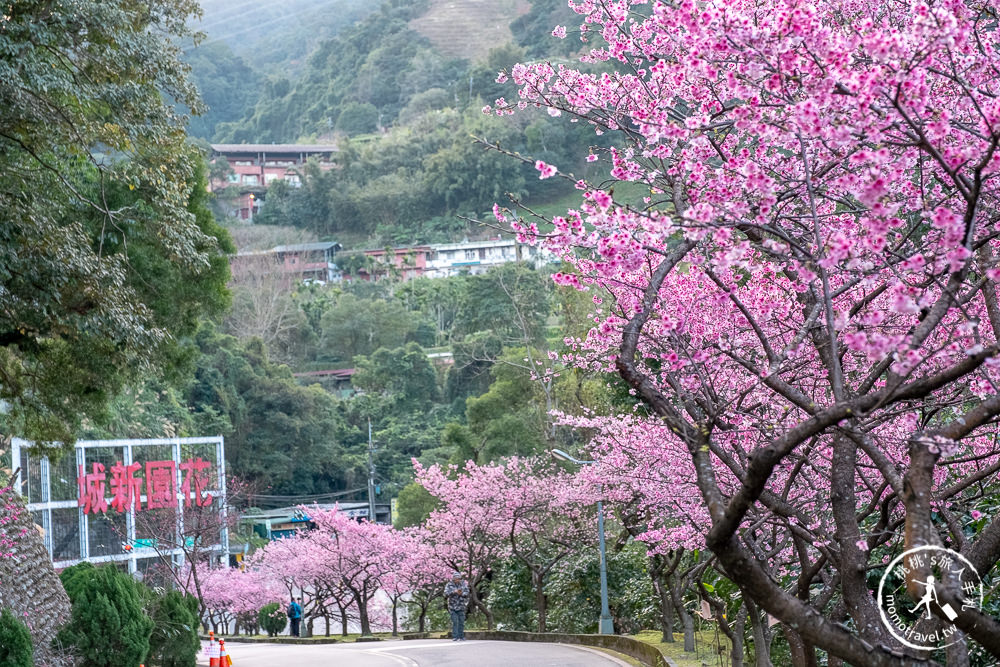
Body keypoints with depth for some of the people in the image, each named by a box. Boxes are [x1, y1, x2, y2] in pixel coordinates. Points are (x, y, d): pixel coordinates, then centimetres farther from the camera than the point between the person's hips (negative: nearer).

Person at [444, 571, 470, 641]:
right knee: (454, 622, -9)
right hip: (452, 607, -2)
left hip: (461, 606, 2)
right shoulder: (449, 585, -5)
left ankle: (461, 637, 10)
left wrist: (461, 593, -30)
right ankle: (455, 637, -9)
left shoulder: (463, 584, 1)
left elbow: (467, 593, -8)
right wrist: (454, 592, -32)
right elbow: (446, 593, -17)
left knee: (461, 622, 2)